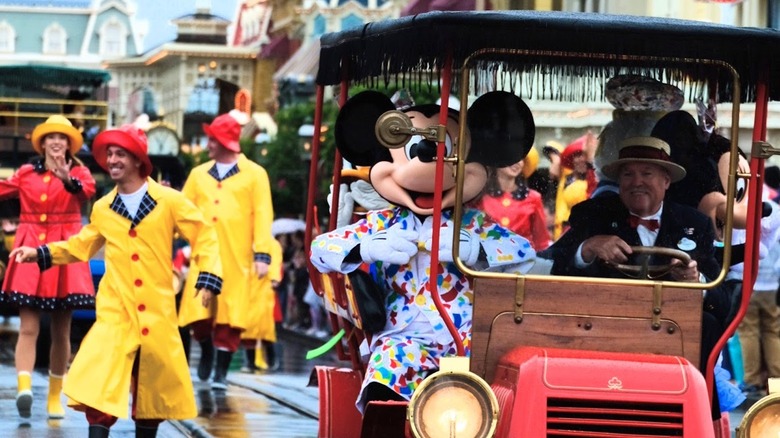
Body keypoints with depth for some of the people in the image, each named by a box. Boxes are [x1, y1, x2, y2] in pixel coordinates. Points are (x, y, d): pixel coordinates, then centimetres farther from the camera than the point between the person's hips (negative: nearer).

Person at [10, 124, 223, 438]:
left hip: (157, 313, -1)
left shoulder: (169, 201, -3)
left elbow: (203, 236, 1)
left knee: (154, 382, 11)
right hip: (115, 312, 1)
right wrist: (40, 253, 13)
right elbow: (82, 245, 21)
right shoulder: (103, 209, 7)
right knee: (99, 385, -15)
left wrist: (209, 278, -9)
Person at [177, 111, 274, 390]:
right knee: (199, 314, -4)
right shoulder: (199, 174, 13)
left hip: (237, 260, -2)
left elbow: (263, 216, -2)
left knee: (229, 316, 0)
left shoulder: (254, 175, 4)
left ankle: (221, 372, 10)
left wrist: (262, 255, -10)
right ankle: (207, 351, 24)